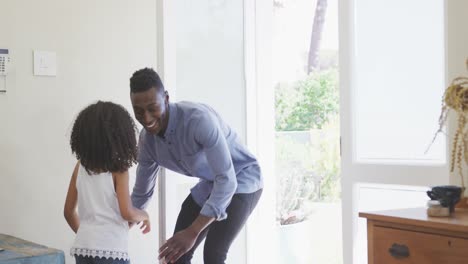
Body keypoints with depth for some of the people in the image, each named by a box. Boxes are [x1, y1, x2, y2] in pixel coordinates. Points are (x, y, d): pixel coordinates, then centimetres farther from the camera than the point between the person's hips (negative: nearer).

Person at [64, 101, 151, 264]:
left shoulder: (80, 166, 7)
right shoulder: (118, 169, -8)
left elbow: (68, 211, 11)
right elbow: (127, 213, -15)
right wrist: (144, 215, 5)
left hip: (82, 247, 5)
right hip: (111, 249, -5)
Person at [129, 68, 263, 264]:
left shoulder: (199, 119, -36)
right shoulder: (147, 140, -12)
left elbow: (227, 180, -38)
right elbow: (141, 193, 5)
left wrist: (192, 232, -43)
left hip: (241, 181, -7)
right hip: (209, 184, 7)